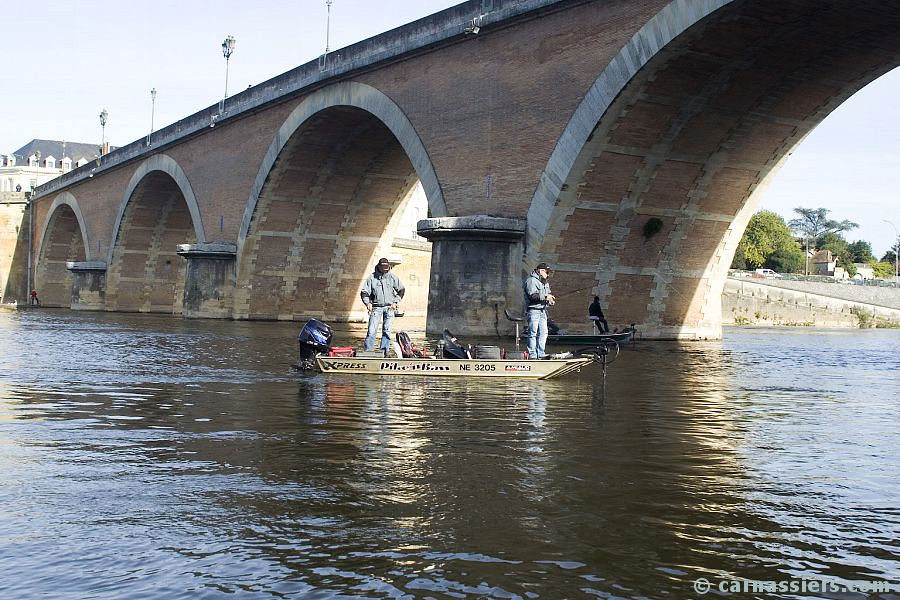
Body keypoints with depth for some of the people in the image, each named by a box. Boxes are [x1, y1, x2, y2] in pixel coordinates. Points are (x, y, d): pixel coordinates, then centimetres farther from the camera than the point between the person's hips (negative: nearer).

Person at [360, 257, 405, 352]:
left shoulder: (393, 277, 4)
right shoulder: (372, 278, 0)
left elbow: (401, 290, 13)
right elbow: (364, 292, 1)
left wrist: (396, 302, 3)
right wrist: (368, 303, -15)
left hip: (389, 307, 1)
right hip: (376, 307, -1)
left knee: (387, 331, 1)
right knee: (371, 331, -7)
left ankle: (383, 351, 8)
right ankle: (366, 350, -2)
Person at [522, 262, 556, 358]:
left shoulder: (545, 283, 21)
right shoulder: (531, 280, -9)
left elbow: (547, 294, 30)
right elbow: (532, 295, -21)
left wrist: (550, 301, 8)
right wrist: (545, 297, -21)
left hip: (542, 310, 9)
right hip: (533, 310, -9)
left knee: (543, 332, 6)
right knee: (533, 333, -7)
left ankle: (541, 354, 11)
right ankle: (532, 355, -5)